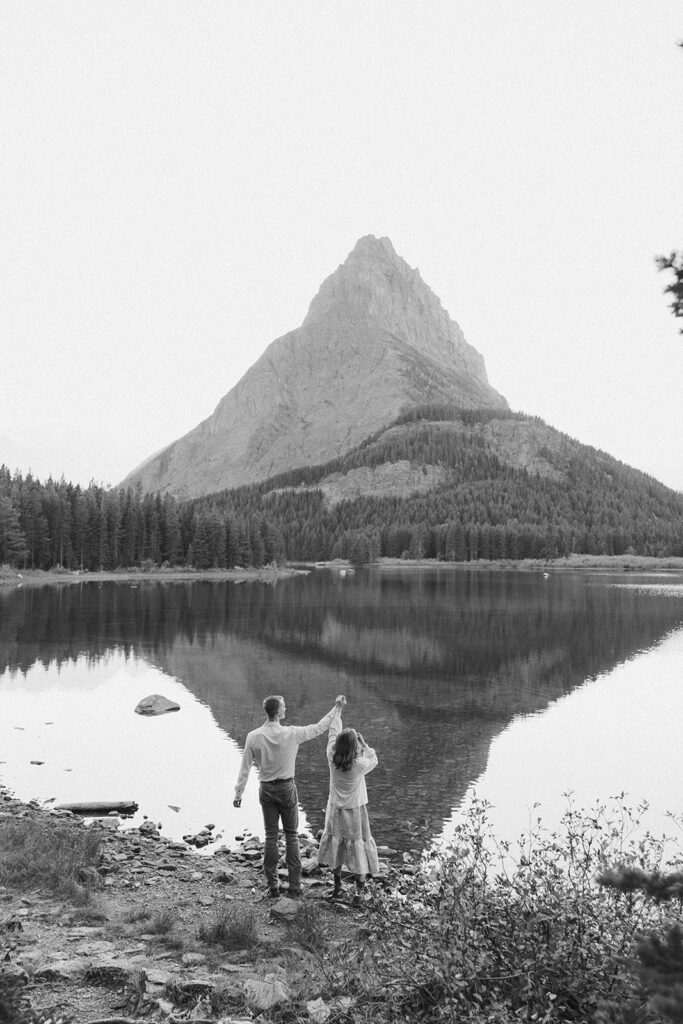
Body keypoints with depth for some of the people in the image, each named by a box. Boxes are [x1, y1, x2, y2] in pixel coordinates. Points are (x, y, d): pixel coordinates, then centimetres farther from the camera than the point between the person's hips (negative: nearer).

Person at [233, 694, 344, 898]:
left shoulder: (253, 737, -10)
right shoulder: (291, 734, -15)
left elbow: (245, 768, -5)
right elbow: (319, 728, -4)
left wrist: (238, 793, 4)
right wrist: (337, 708, 6)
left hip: (266, 789, 2)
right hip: (287, 788, -2)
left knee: (271, 836, 11)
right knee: (291, 835, 9)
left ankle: (272, 885, 17)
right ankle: (295, 885, 13)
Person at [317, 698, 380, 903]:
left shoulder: (332, 759, -16)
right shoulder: (359, 765, -24)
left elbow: (333, 733, -4)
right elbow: (373, 760, -3)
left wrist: (338, 710, 5)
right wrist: (362, 742, -8)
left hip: (336, 810, 3)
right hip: (355, 811, -3)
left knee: (336, 845, 17)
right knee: (357, 846, 10)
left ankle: (337, 886, 26)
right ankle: (360, 888, 18)